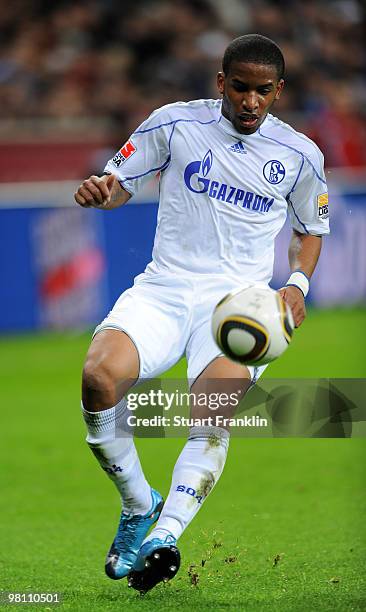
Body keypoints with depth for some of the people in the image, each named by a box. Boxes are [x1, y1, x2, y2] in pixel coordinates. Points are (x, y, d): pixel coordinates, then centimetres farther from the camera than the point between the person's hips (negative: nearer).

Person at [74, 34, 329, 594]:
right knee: (99, 377, -28)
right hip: (163, 290, 0)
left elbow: (311, 228, 23)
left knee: (215, 414, -31)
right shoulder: (174, 123, 4)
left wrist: (298, 283, 4)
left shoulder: (300, 155, 7)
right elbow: (121, 182, 14)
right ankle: (139, 505, -7)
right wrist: (102, 189, -11)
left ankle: (165, 534, -42)